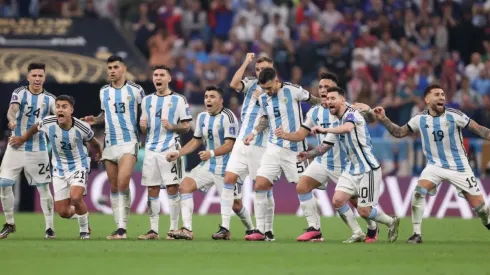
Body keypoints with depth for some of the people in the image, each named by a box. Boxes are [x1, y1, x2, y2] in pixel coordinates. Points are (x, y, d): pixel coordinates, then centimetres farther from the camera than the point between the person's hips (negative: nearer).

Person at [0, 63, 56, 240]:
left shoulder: (49, 99, 1)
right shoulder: (19, 93, -4)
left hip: (37, 150, 0)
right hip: (16, 147, 0)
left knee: (43, 188, -1)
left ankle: (49, 227, 9)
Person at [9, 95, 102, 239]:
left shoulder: (82, 128, -20)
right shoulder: (48, 123, -16)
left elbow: (94, 142, 2)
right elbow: (36, 127, 9)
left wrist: (99, 153, 21)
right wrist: (23, 139, 22)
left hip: (78, 166, -3)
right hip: (59, 169, 3)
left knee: (75, 197, -29)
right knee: (63, 212, 1)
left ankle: (85, 230, -3)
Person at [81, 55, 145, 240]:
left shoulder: (136, 90, -1)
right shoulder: (104, 92, 11)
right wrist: (95, 120, 6)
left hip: (128, 142, -5)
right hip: (109, 144, 5)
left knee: (123, 184, -19)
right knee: (114, 187, 5)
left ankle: (122, 228, -17)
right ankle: (120, 228, 11)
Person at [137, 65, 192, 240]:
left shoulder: (178, 100, 2)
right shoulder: (147, 100, 16)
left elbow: (187, 126, 1)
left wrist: (172, 127, -17)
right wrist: (143, 126, -1)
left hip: (170, 148, -4)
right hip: (151, 148, 5)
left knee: (172, 188, -7)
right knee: (152, 190, 4)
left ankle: (173, 229, -2)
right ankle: (153, 230, 7)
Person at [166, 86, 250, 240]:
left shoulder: (227, 117, -14)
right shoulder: (202, 117, 9)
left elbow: (229, 145, -20)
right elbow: (196, 141, 19)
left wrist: (211, 153, -35)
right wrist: (178, 154, 7)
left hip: (226, 168, -7)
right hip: (207, 165, 7)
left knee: (235, 204, 0)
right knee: (185, 186, -12)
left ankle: (251, 229, 28)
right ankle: (187, 230, -17)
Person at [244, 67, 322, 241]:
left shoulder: (292, 91, -9)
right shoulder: (263, 99, 7)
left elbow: (314, 101, 4)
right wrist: (254, 133, 12)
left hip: (294, 149, -5)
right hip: (273, 148, 5)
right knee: (260, 186, -5)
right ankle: (259, 230, 0)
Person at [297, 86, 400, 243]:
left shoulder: (351, 114, -14)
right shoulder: (338, 123, 12)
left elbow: (348, 128, -38)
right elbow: (325, 146, 14)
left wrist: (325, 130, -46)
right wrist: (308, 154, -2)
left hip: (367, 170, -8)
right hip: (352, 169, 8)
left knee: (364, 211, -6)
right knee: (338, 200, -9)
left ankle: (391, 223, 21)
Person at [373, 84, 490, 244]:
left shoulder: (454, 115, -13)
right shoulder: (420, 119, -3)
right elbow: (399, 132, 9)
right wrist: (383, 119, -4)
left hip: (459, 168, -2)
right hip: (435, 166, 2)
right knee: (418, 192, -24)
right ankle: (417, 234, -15)